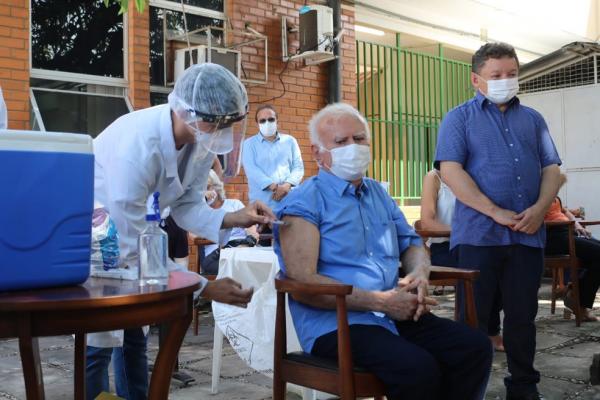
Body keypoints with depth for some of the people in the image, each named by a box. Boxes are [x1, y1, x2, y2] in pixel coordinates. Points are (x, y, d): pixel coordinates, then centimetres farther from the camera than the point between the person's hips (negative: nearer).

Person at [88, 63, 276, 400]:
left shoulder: (203, 139, -17)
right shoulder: (135, 148, -40)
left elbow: (186, 205, -8)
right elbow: (134, 250, -35)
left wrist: (230, 218, -27)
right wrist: (206, 288, -34)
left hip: (125, 229, 7)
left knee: (134, 333, 15)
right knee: (98, 341, -11)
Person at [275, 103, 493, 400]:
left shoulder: (379, 194, 19)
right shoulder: (304, 203, -5)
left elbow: (412, 244, 25)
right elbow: (302, 282, -15)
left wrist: (419, 274, -1)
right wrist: (382, 302, -16)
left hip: (395, 316, 7)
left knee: (475, 347, -12)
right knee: (419, 367, -30)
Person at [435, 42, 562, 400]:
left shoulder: (533, 119, 17)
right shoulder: (459, 118, 3)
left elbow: (551, 168, 12)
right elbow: (450, 170, -9)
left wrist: (540, 208, -8)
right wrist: (496, 212, -15)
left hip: (528, 235, 4)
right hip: (479, 233, -4)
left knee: (523, 315, 11)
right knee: (473, 318, 2)